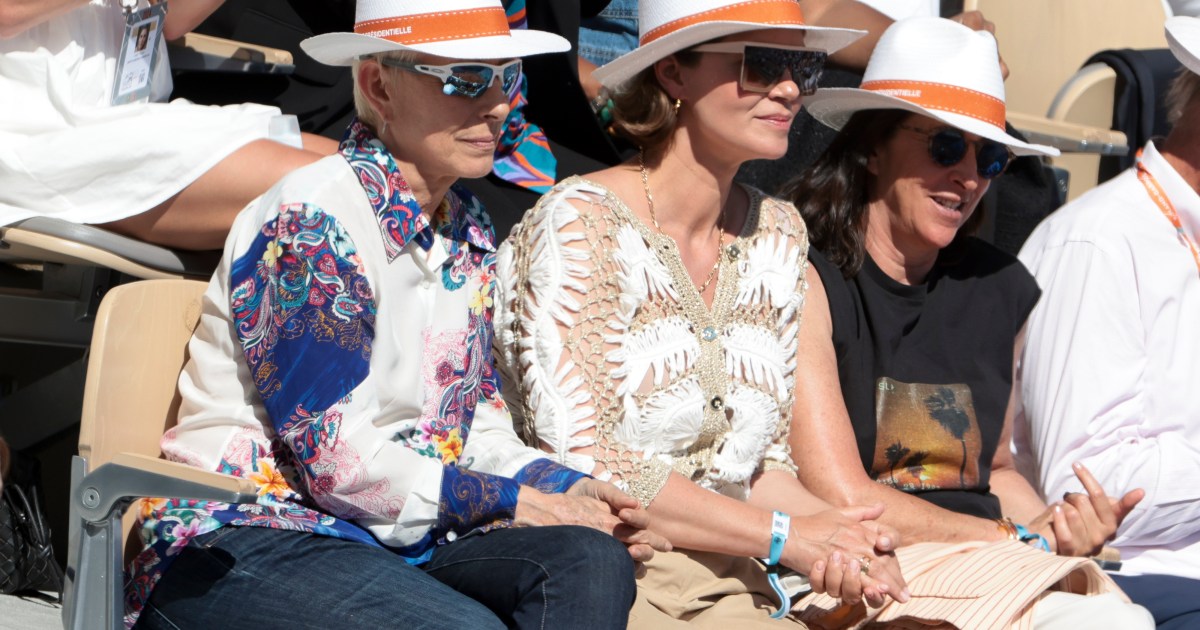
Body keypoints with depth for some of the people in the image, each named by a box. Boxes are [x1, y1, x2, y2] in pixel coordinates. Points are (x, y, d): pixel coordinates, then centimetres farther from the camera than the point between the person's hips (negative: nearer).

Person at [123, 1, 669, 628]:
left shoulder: (466, 230, 14)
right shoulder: (312, 220, -13)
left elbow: (478, 425, 18)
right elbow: (339, 461, -17)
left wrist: (566, 489, -2)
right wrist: (513, 503, -12)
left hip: (403, 538, 8)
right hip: (243, 545, -8)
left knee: (593, 561, -20)